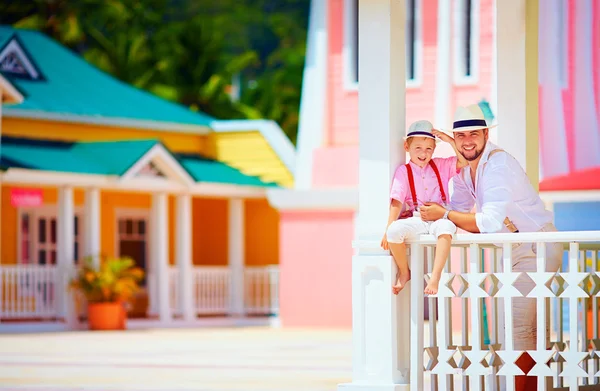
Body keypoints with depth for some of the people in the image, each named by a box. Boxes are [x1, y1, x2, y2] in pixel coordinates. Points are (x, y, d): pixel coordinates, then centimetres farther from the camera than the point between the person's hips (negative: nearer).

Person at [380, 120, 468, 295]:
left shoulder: (440, 166, 16)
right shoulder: (403, 171, 8)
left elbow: (464, 161, 4)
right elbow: (397, 201, -1)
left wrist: (449, 139, -3)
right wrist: (389, 228, -12)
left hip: (439, 218, 0)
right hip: (415, 220, 0)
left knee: (446, 227, -38)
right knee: (395, 230, -32)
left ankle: (435, 276, -36)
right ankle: (404, 272, -7)